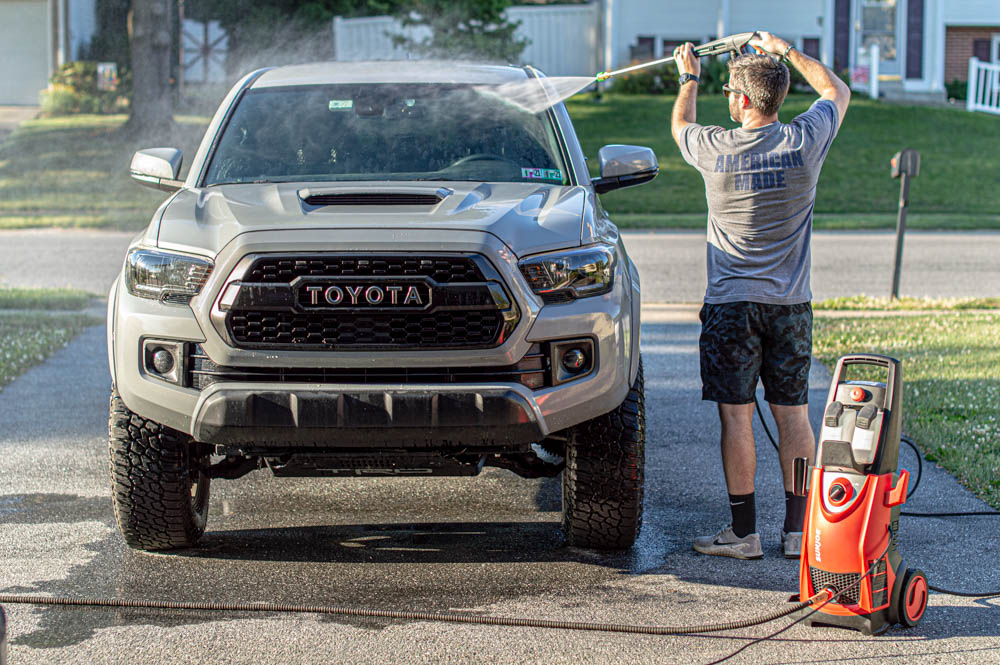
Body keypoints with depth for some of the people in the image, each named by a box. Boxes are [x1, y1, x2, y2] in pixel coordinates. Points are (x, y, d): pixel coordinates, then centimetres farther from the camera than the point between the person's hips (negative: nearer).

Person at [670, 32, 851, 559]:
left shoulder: (715, 150, -10)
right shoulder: (805, 142, -6)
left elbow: (680, 125, 16)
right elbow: (837, 90, 16)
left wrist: (689, 78, 33)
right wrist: (786, 52, 27)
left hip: (731, 304, -2)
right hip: (791, 302, 3)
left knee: (736, 416, 1)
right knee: (792, 414, 8)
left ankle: (743, 532, 3)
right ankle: (797, 529, 11)